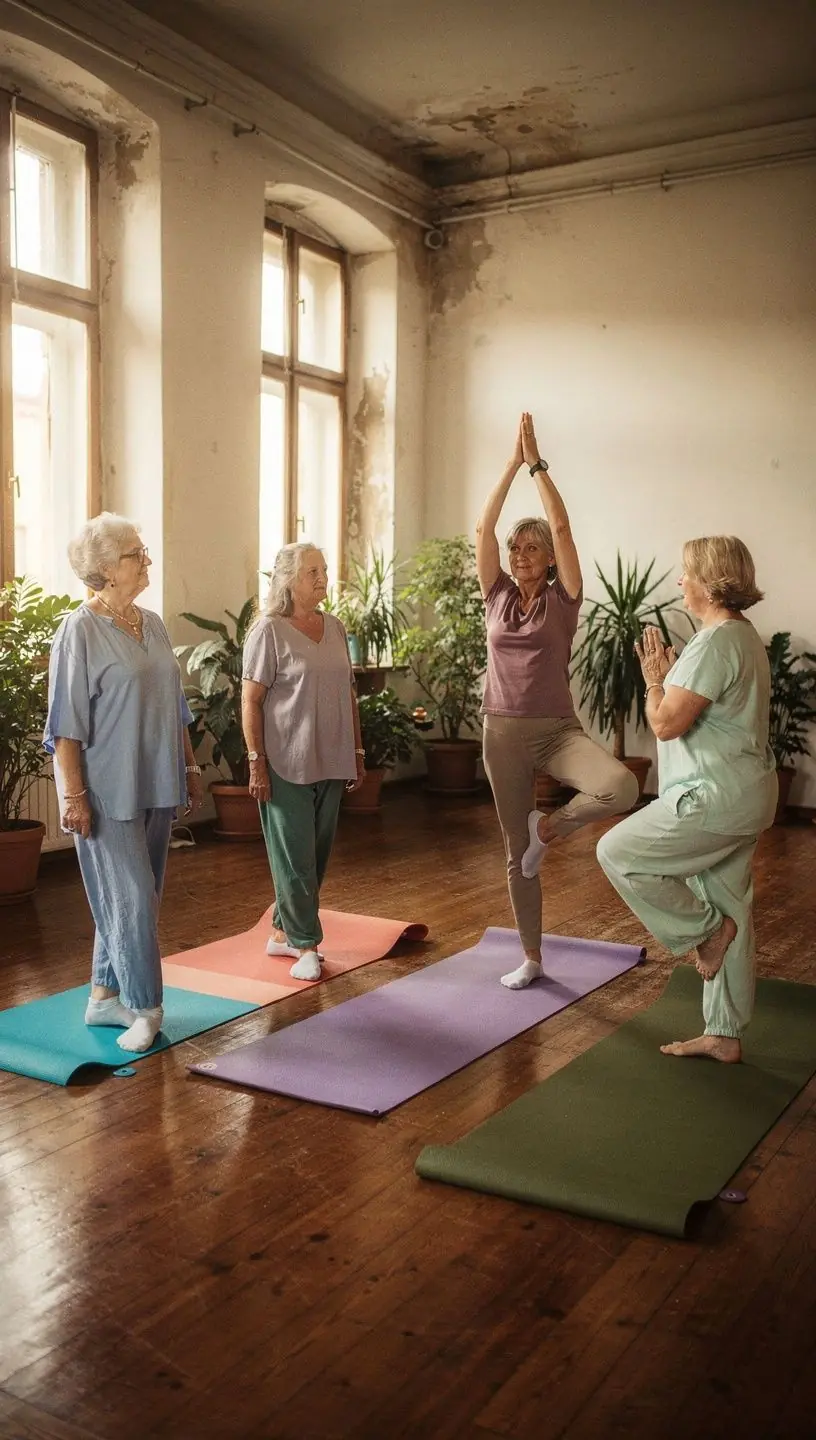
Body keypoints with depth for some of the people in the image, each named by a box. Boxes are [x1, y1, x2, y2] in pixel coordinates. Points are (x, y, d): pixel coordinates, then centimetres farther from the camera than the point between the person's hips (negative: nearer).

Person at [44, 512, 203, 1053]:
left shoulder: (153, 624, 10)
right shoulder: (81, 631, -11)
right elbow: (66, 723, -13)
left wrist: (191, 767, 16)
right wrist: (73, 795, -16)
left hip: (157, 786, 7)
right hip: (110, 791, -7)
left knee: (130, 897, 14)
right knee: (132, 899, -5)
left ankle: (105, 996, 26)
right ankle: (145, 1009, 6)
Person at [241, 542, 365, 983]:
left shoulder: (335, 628, 11)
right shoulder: (269, 631, -8)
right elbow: (251, 701, -9)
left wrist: (357, 752, 14)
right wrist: (257, 762, -14)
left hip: (330, 764, 7)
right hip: (287, 764, -6)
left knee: (317, 855, 11)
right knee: (296, 857, 0)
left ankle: (283, 933, 24)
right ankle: (306, 944, 10)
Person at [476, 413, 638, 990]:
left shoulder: (562, 600, -1)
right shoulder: (498, 596, 6)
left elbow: (561, 525, -11)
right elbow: (484, 527, -3)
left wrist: (537, 463, -7)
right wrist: (512, 464, -6)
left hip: (558, 729, -2)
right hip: (503, 732, 2)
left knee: (621, 787, -32)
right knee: (516, 853, 7)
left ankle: (550, 826, -2)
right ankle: (531, 959, 22)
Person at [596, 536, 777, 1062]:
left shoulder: (716, 641, -19)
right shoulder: (744, 635, 15)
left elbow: (667, 723, -20)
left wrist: (654, 680, -4)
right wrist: (673, 677, 9)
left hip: (716, 797, -10)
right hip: (745, 795, 10)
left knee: (619, 853, -3)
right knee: (730, 910, 14)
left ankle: (705, 929, 5)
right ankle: (725, 1035, 23)